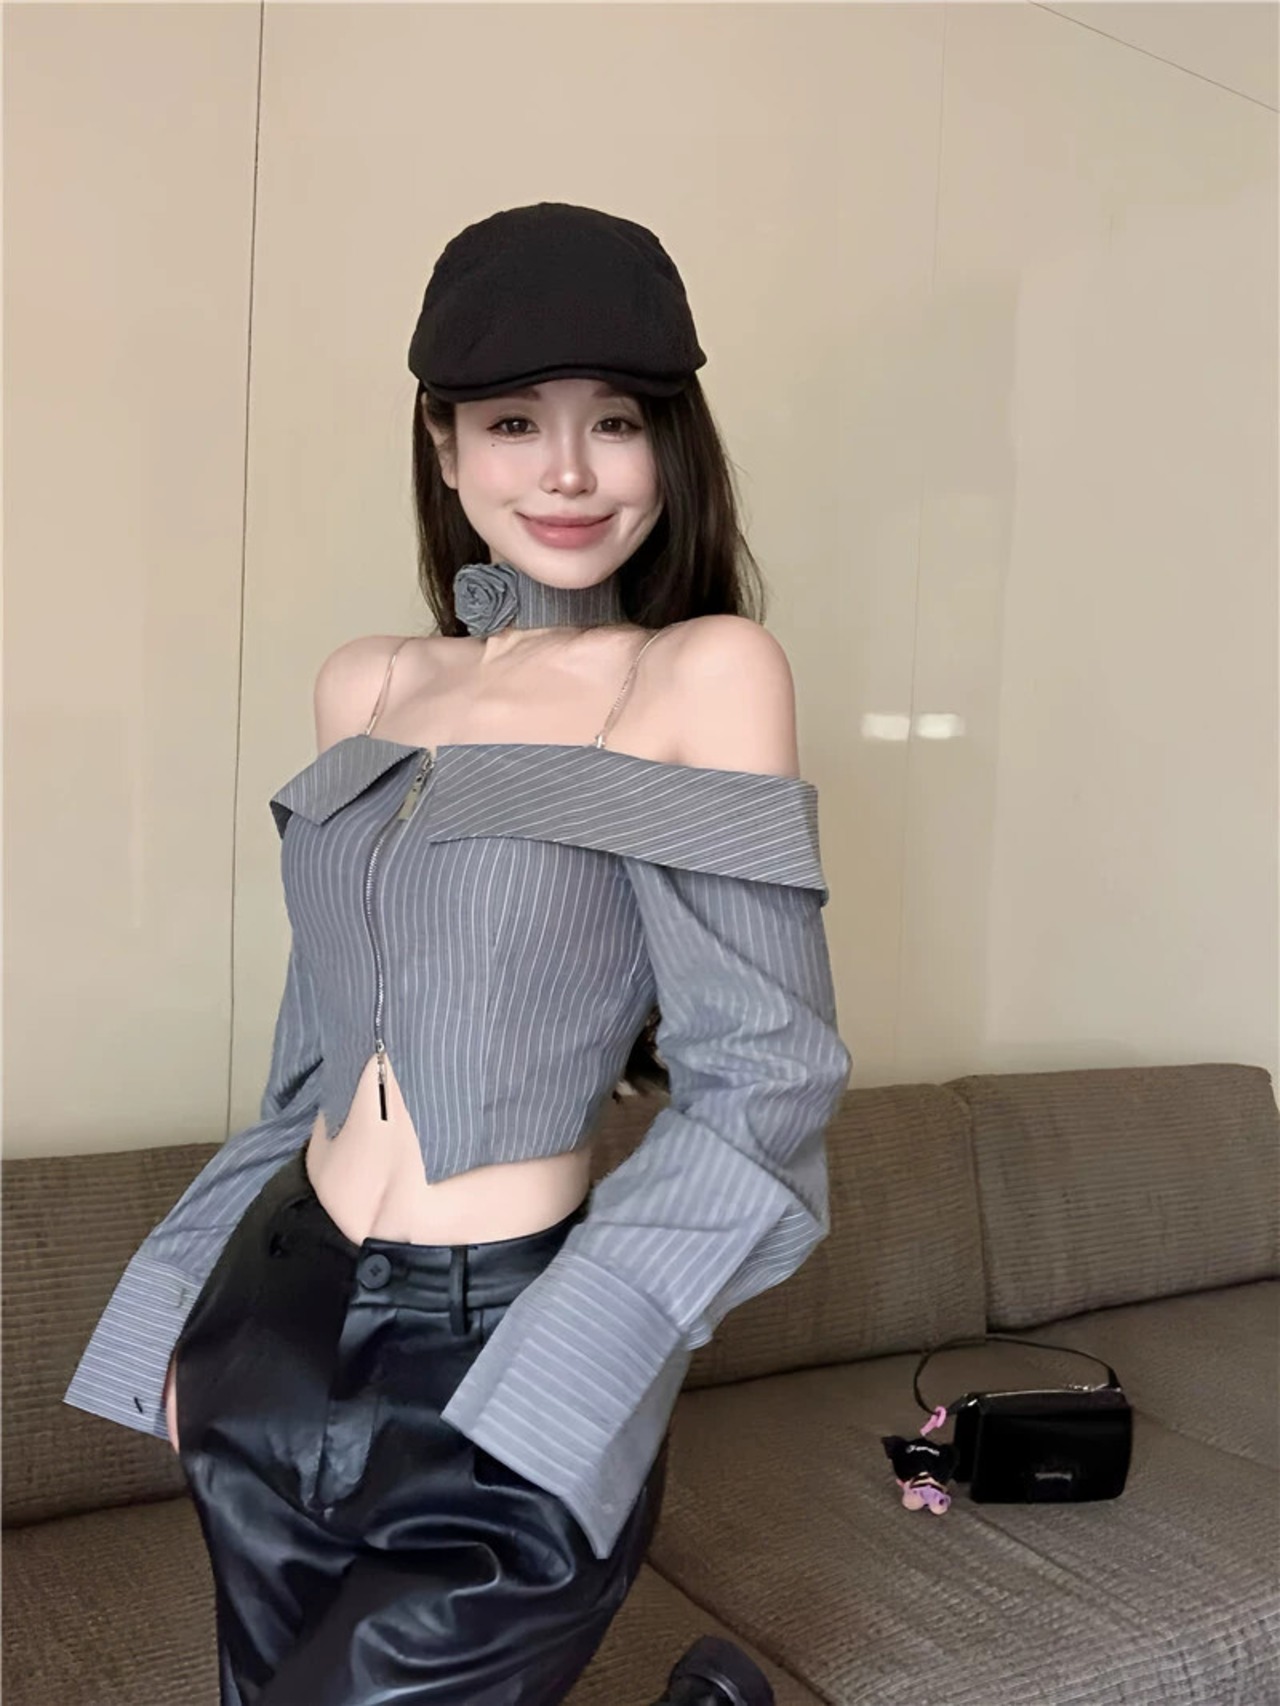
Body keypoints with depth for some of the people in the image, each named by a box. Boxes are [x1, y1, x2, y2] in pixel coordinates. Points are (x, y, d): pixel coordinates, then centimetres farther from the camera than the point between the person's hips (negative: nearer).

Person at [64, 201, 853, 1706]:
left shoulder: (705, 673, -12)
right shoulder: (366, 688, 5)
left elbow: (760, 1084, -14)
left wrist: (555, 1379, -17)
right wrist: (194, 1312, 14)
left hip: (499, 1375, -6)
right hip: (278, 1334, 6)